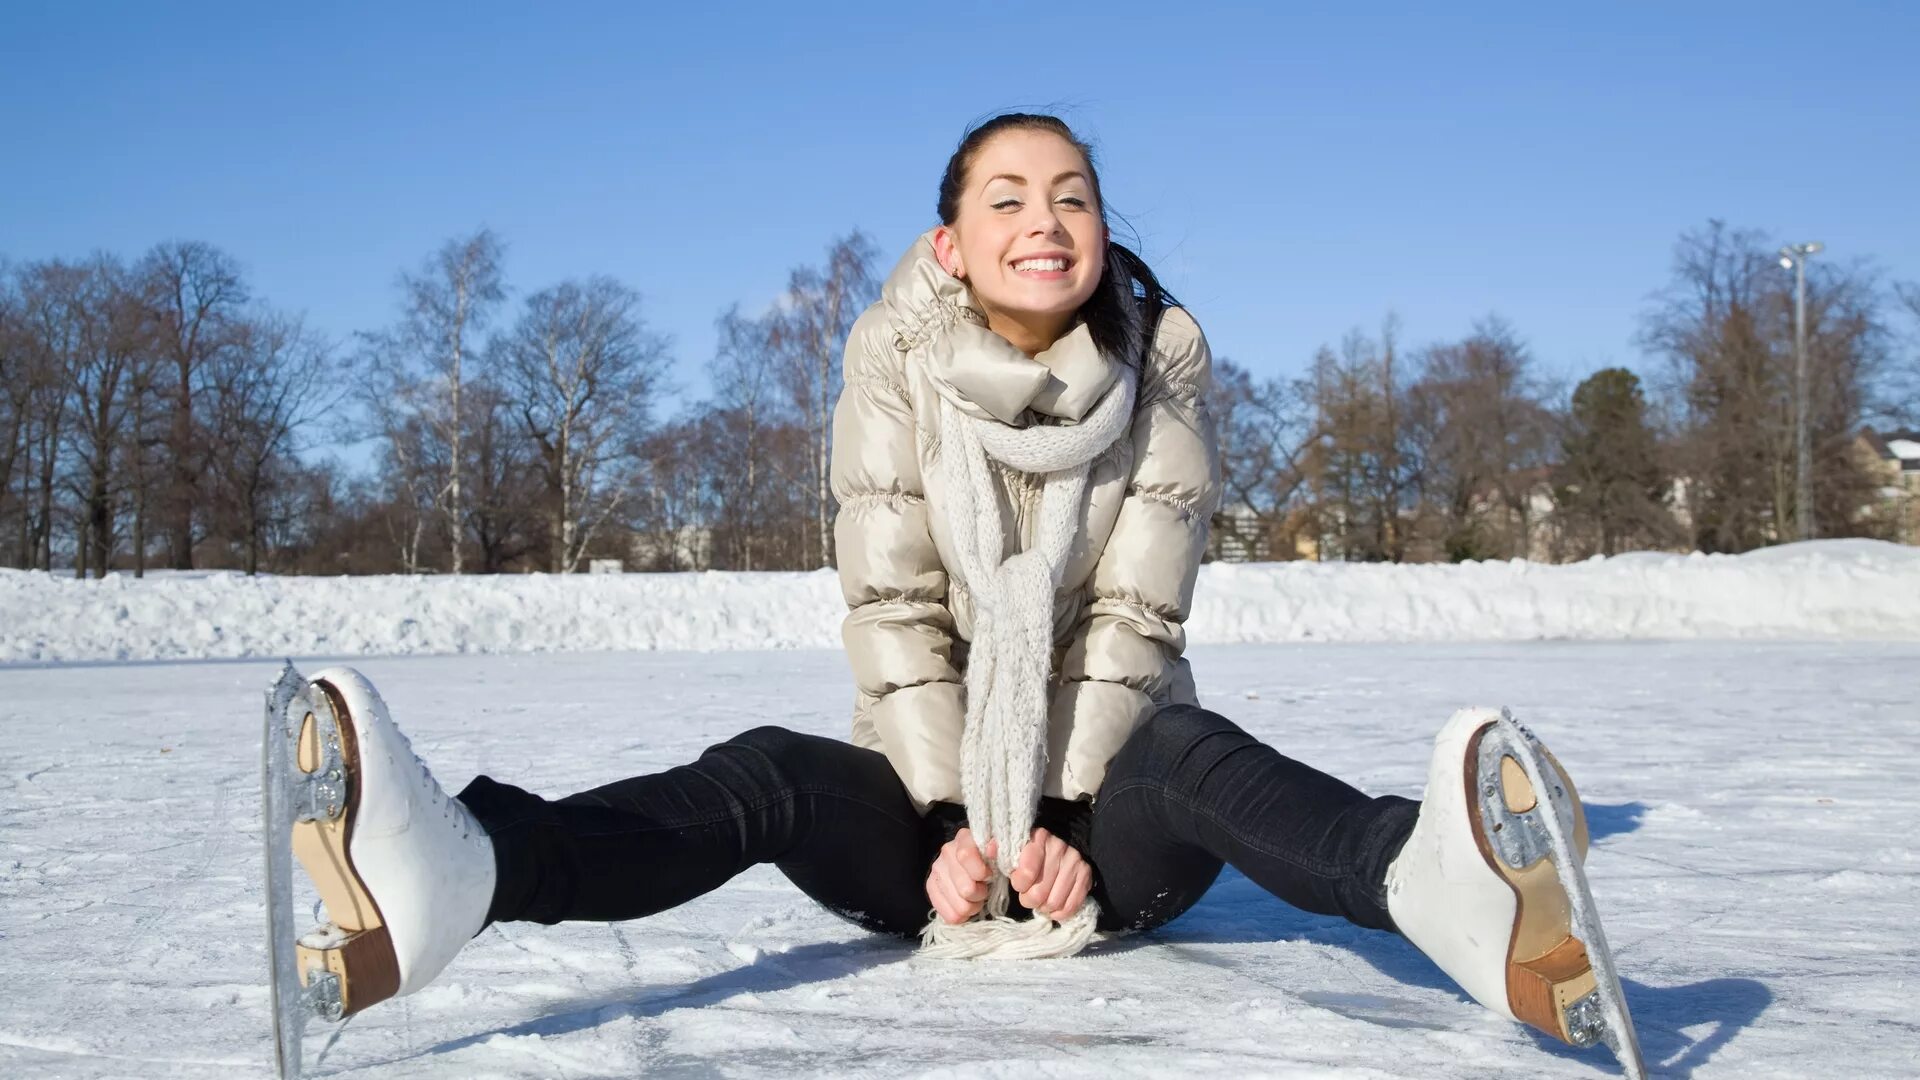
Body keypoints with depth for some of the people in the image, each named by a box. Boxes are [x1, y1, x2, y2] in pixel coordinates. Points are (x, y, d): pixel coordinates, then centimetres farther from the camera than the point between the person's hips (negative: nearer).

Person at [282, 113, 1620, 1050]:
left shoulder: (1160, 369, -5)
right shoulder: (899, 365, -5)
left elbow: (1131, 620, -11)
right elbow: (892, 610, -10)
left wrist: (1067, 819, -21)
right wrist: (951, 822, -20)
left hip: (1107, 806, 0)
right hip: (934, 794, 1)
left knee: (1193, 753, -33)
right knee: (770, 773, -28)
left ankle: (1446, 894, -66)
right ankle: (447, 883, -57)